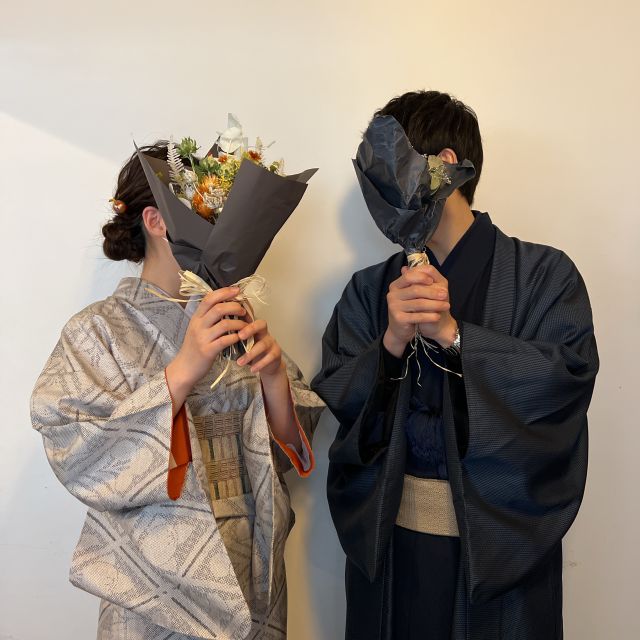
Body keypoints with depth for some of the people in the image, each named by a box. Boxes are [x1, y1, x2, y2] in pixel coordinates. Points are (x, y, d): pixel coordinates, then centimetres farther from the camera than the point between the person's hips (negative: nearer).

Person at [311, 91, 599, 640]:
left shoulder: (543, 274, -4)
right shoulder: (370, 289, 5)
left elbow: (570, 375, -15)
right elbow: (332, 398, 0)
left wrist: (451, 333, -22)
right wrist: (392, 342, -18)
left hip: (501, 537, -2)